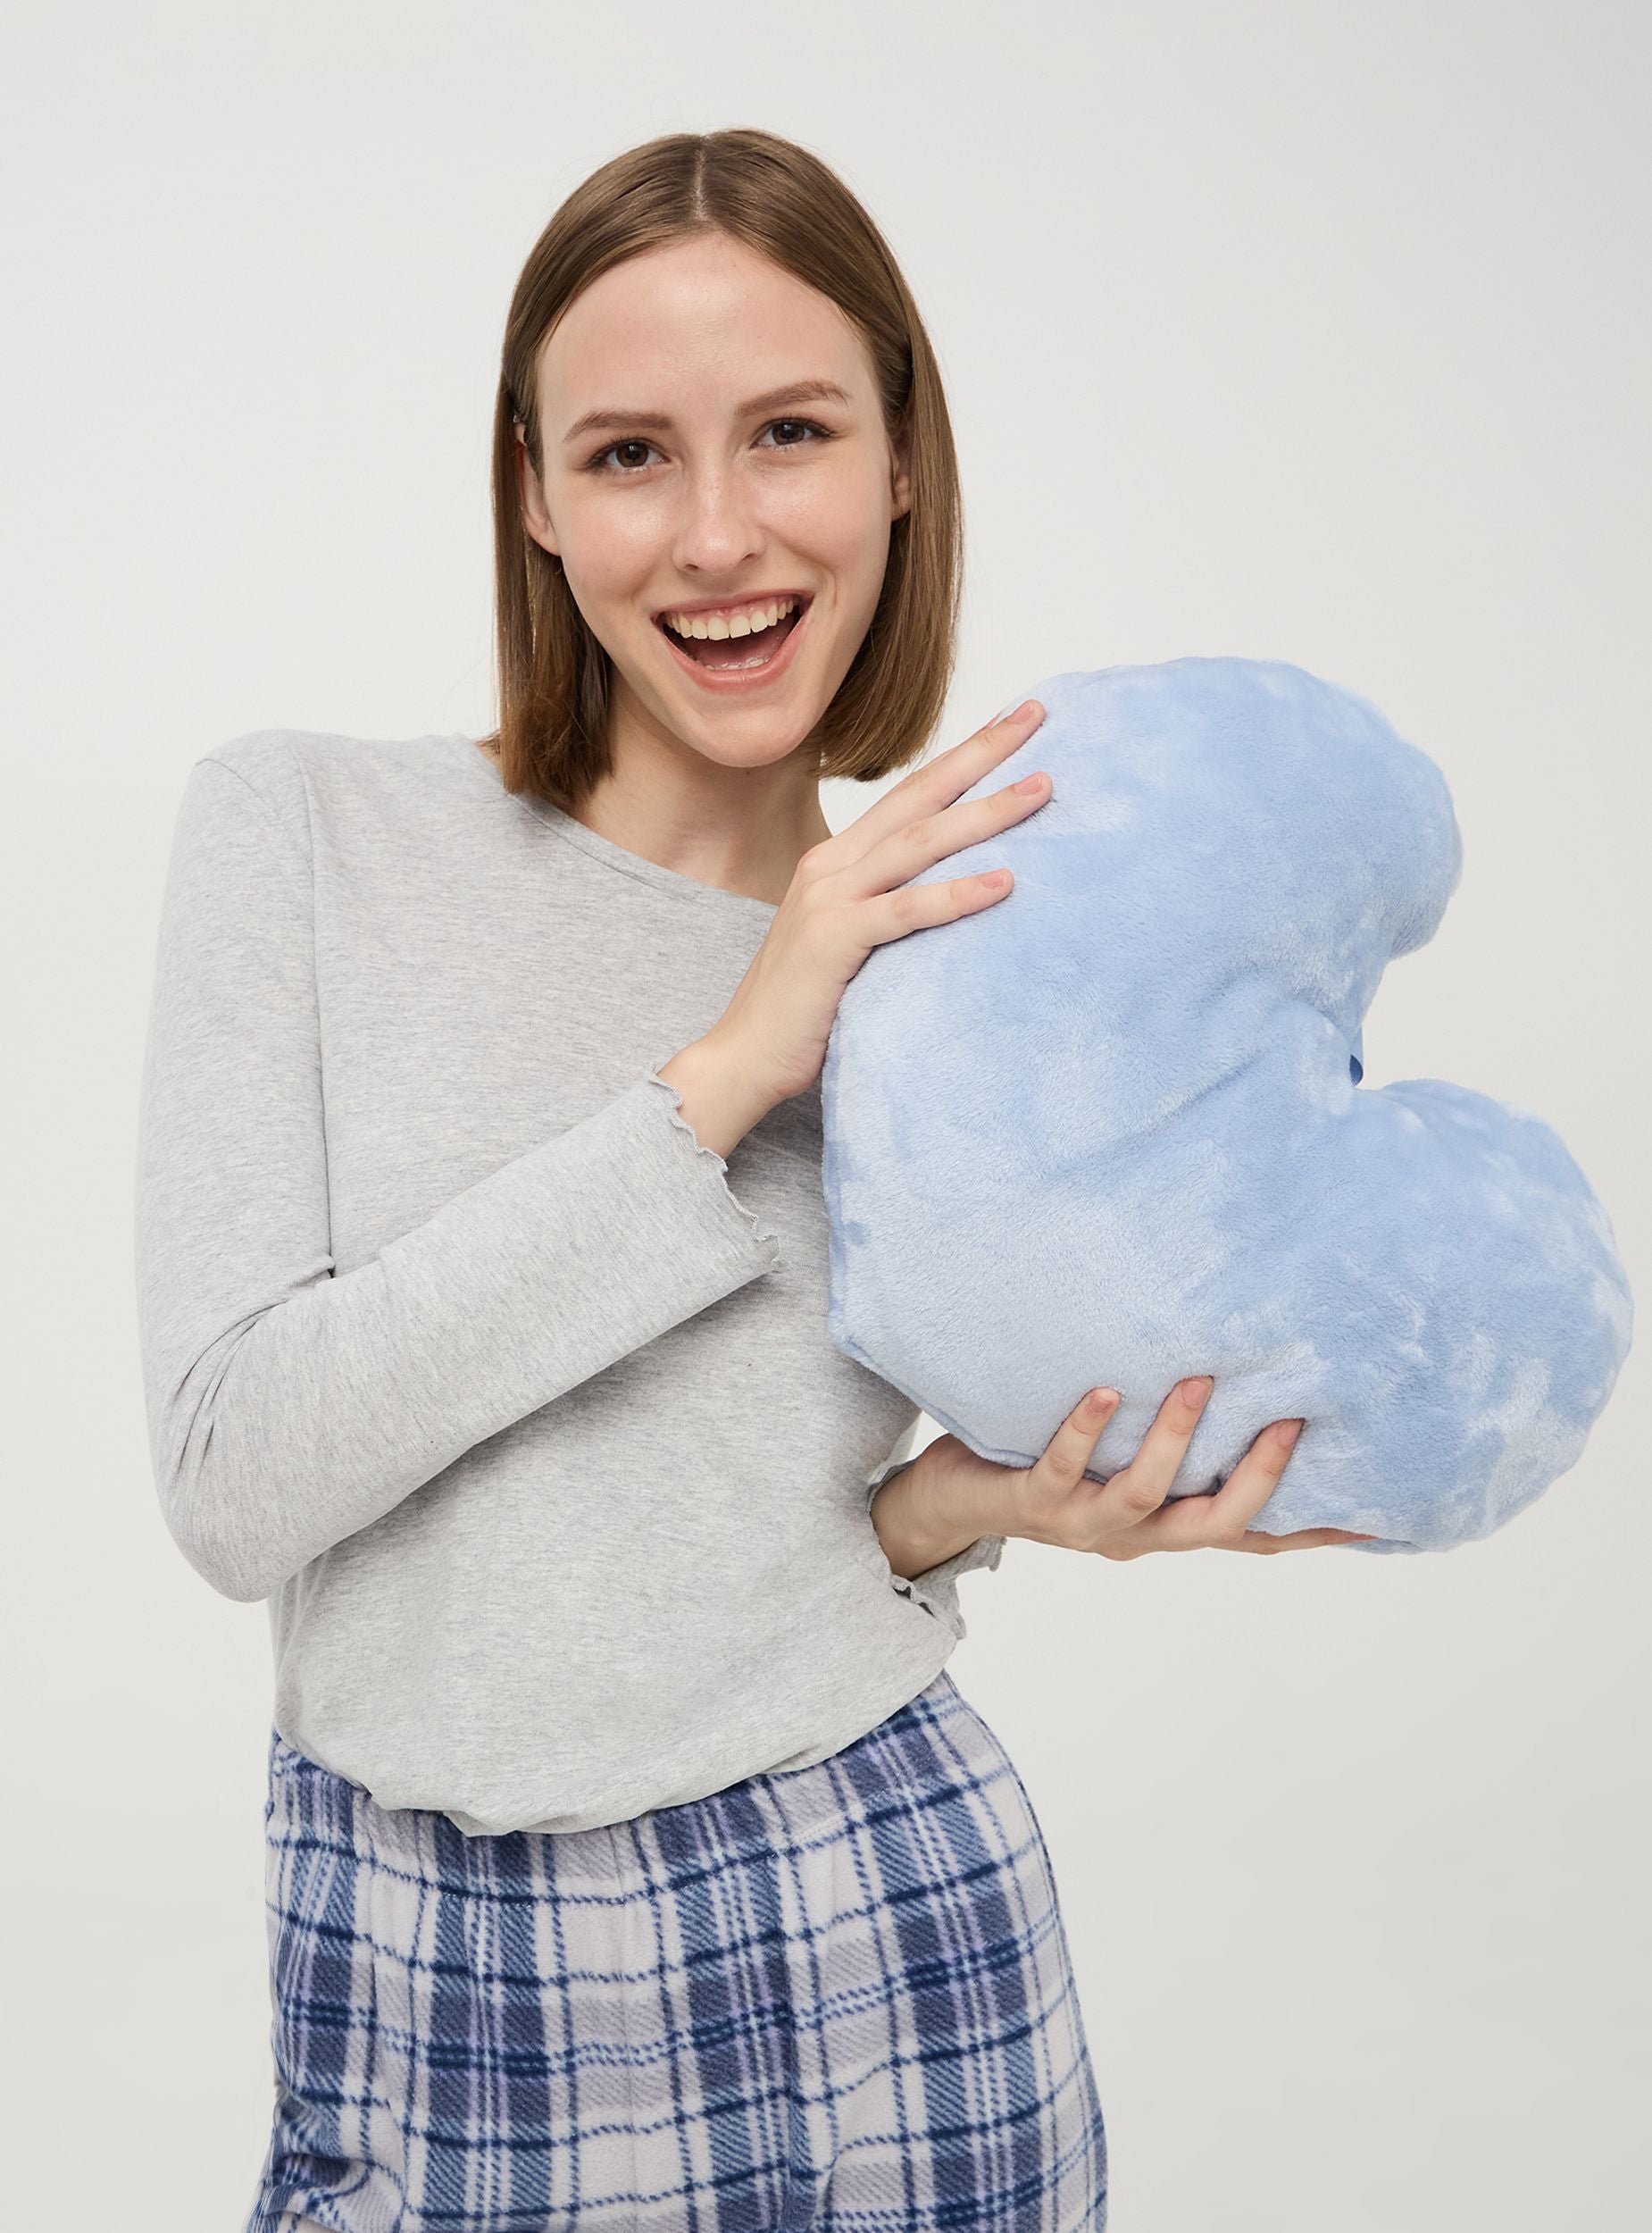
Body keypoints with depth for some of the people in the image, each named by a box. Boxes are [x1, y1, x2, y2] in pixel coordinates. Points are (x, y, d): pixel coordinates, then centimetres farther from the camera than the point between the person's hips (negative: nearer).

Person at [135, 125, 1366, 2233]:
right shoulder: (303, 829, -7)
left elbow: (819, 1547, 8)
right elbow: (230, 1476, -16)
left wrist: (956, 1513, -14)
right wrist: (717, 1082, -20)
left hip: (870, 1947, 2)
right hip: (415, 1990, -1)